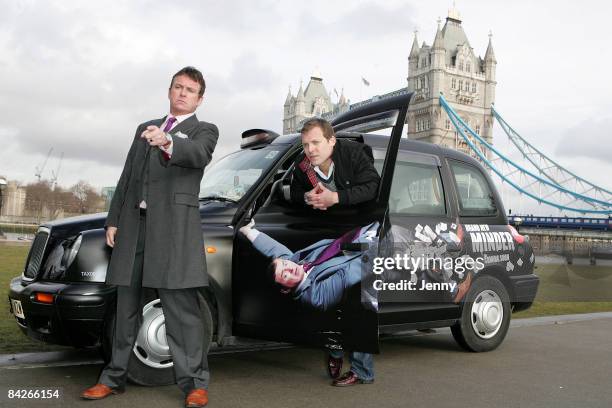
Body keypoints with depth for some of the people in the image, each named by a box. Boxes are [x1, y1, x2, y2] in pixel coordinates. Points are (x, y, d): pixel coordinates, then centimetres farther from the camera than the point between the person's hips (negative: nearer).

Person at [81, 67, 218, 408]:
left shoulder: (204, 130, 9)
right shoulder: (145, 128, 25)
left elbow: (199, 155, -16)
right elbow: (127, 177, 21)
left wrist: (167, 143, -36)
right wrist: (114, 220, 12)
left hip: (174, 225, -5)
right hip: (133, 222, 6)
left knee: (181, 305, -8)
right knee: (127, 305, 11)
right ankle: (115, 377, 20)